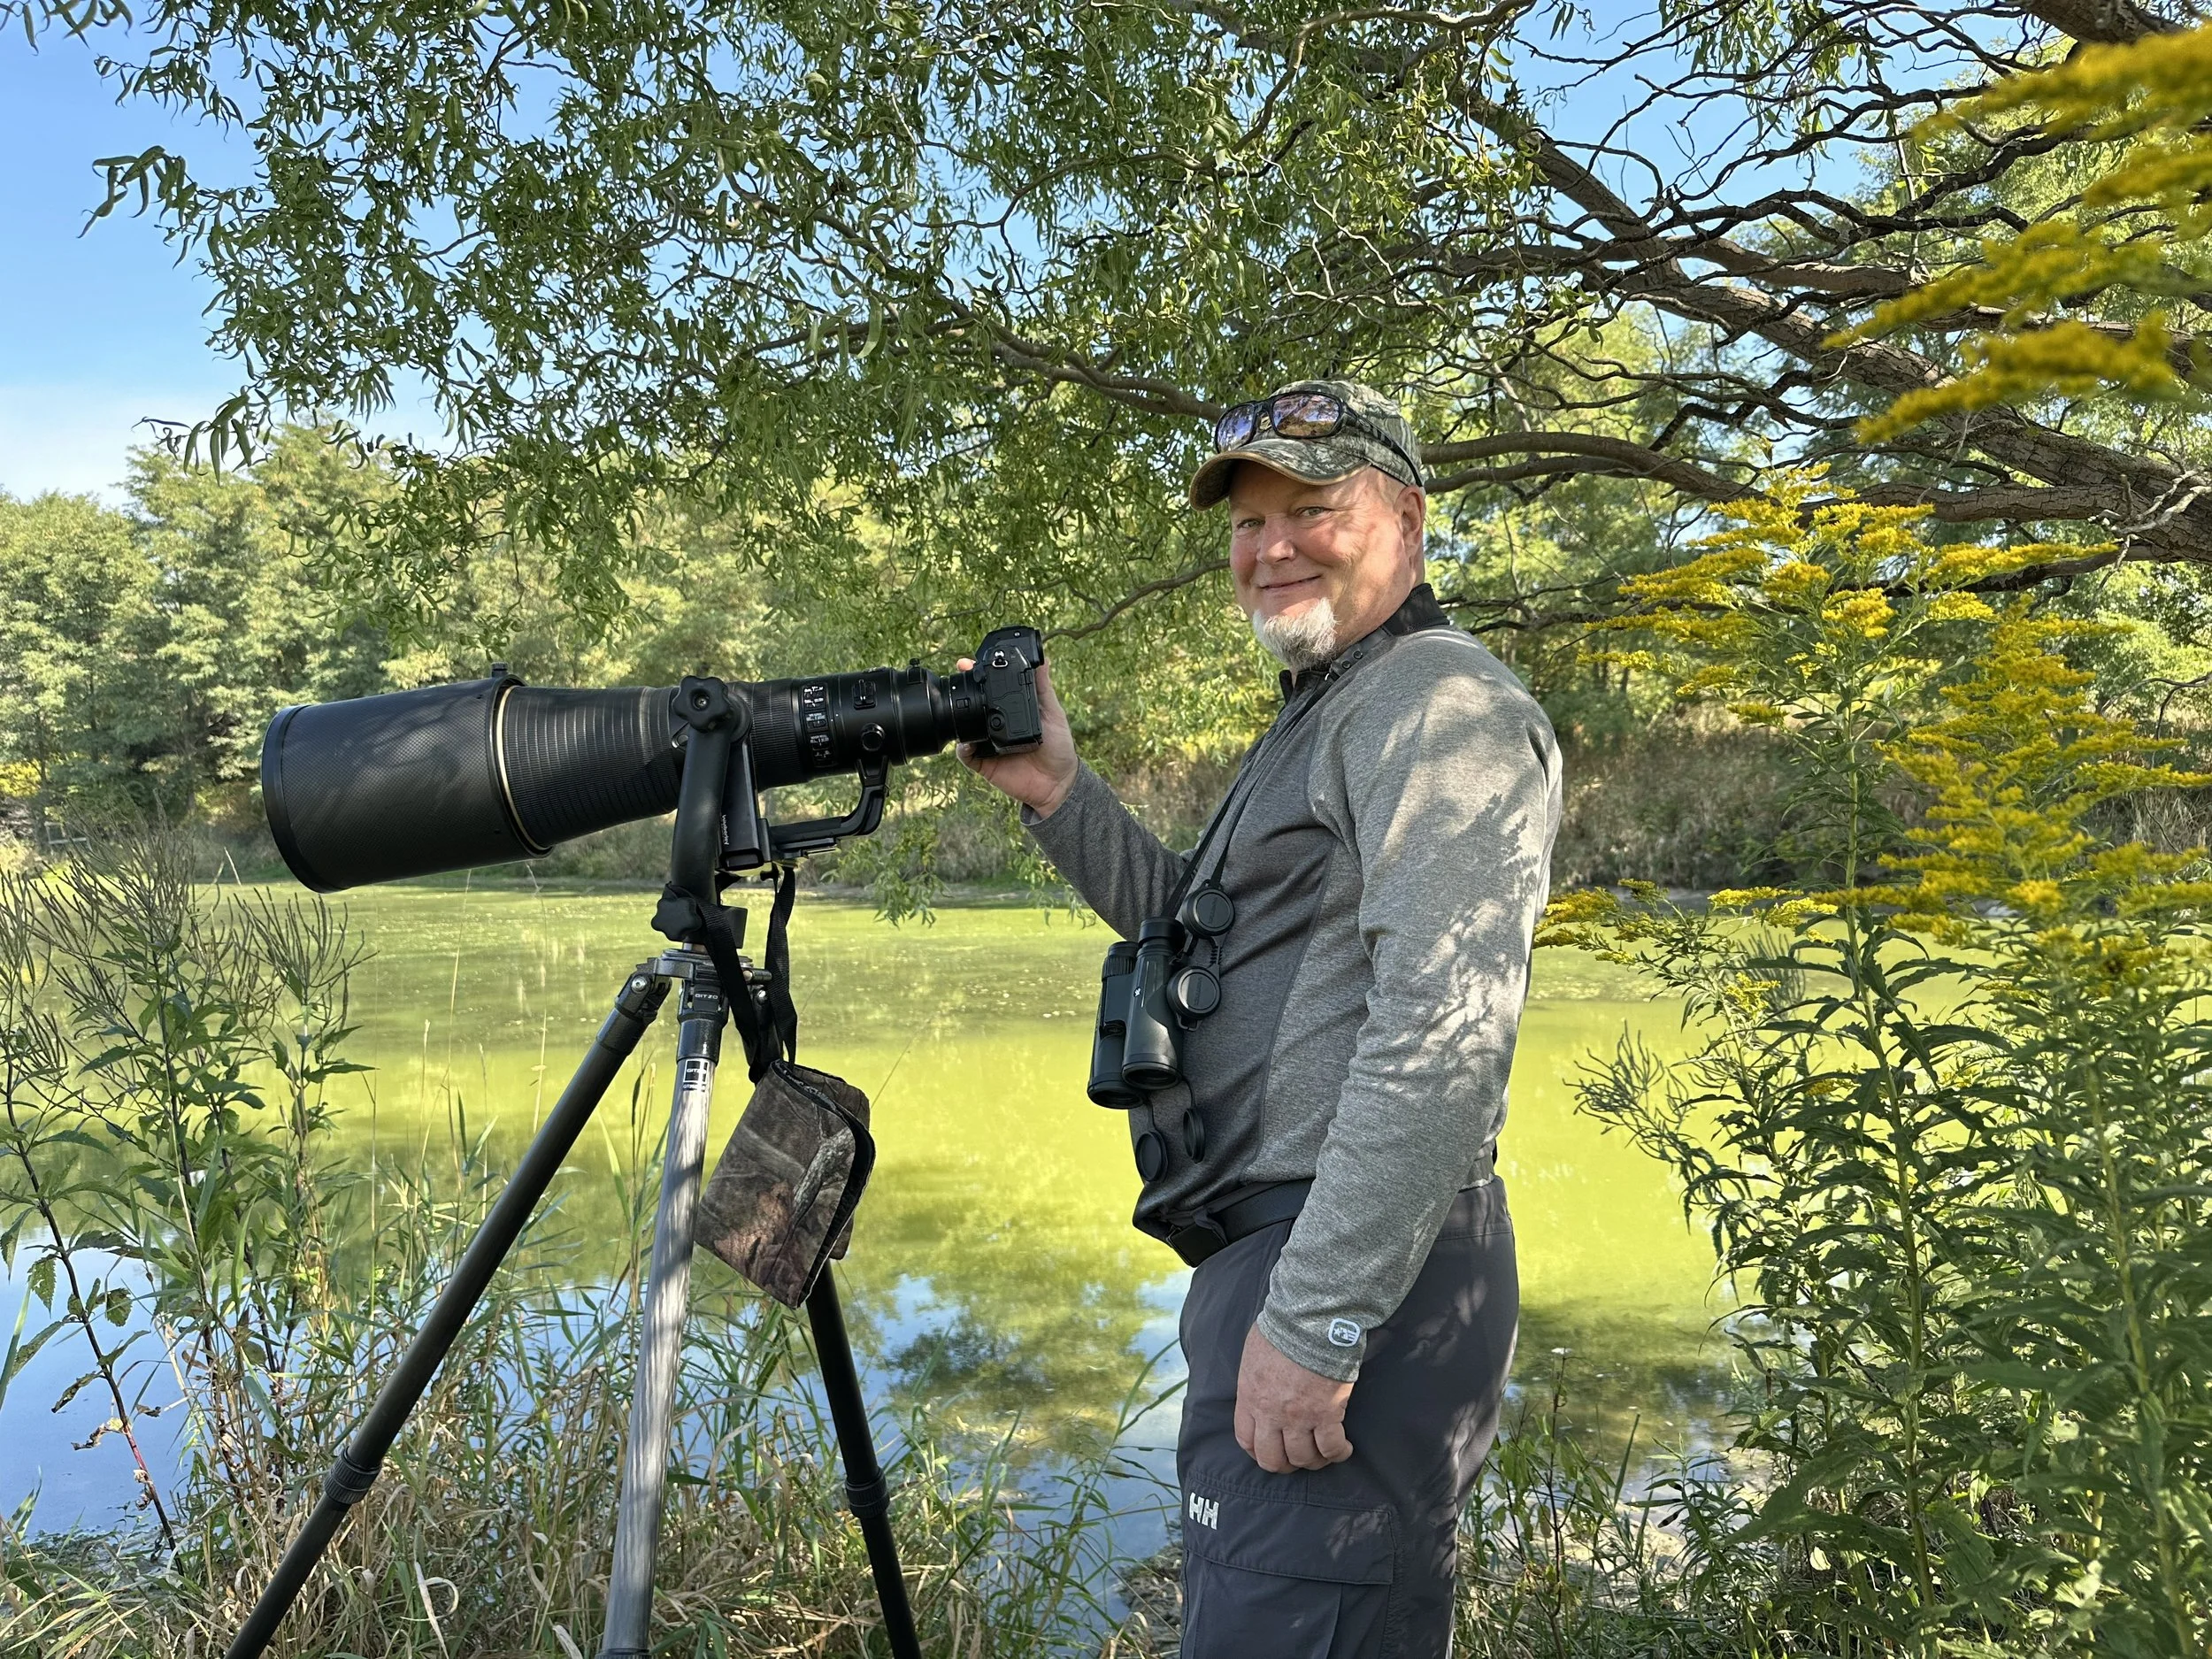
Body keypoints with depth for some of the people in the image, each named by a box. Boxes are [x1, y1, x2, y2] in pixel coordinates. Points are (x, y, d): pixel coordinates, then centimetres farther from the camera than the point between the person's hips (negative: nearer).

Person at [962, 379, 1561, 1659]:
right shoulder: (1325, 713, 21)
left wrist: (1314, 1319, -25)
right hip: (1278, 1256, 10)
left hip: (1355, 1274, -10)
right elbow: (1195, 927, 25)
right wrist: (1061, 795, 10)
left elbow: (1444, 1034, -23)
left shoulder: (1441, 703, -12)